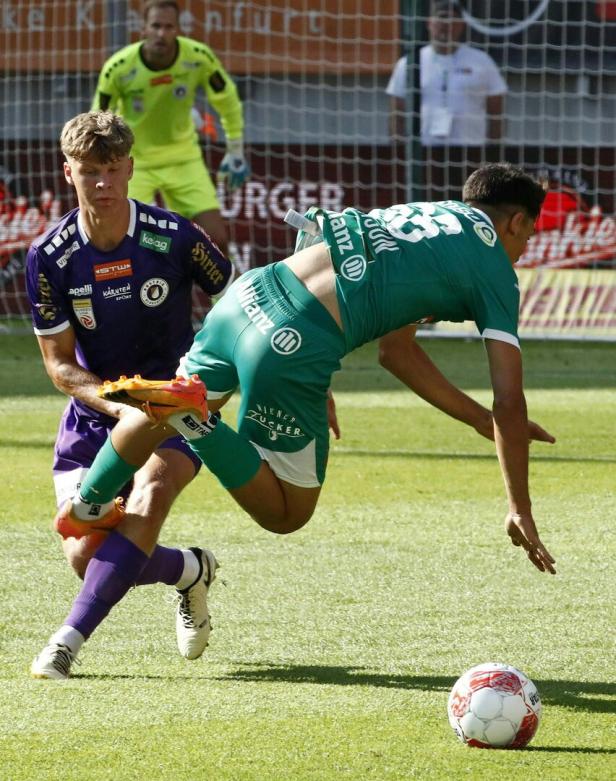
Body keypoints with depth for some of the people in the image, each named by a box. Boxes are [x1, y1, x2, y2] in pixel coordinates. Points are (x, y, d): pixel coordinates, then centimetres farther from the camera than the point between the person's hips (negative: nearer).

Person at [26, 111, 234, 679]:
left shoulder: (174, 237, -13)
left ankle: (71, 638, -33)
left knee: (151, 491, -33)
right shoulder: (49, 258, -10)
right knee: (85, 553, -12)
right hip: (93, 413, 2)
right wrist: (114, 403, -23)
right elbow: (58, 362, -6)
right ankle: (192, 571, 20)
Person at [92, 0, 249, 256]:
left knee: (216, 238, -7)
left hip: (183, 157, 2)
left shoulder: (199, 58, -18)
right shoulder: (118, 68, -23)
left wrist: (235, 152, 7)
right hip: (134, 161, -2)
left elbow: (227, 100, 2)